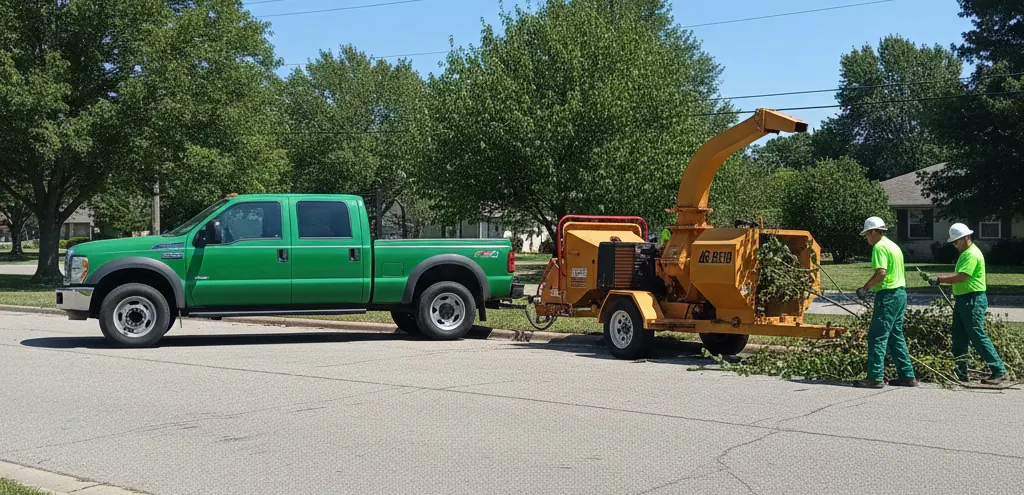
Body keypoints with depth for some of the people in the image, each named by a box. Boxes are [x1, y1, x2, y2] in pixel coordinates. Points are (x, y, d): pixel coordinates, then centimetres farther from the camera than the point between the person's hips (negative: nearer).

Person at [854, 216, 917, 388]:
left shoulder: (879, 247, -11)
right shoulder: (893, 245, 19)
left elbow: (881, 273, -22)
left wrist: (865, 288, -13)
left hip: (888, 295, -10)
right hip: (901, 292, 10)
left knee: (877, 337, -8)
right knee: (896, 337, 14)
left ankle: (875, 377, -9)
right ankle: (907, 376, 15)